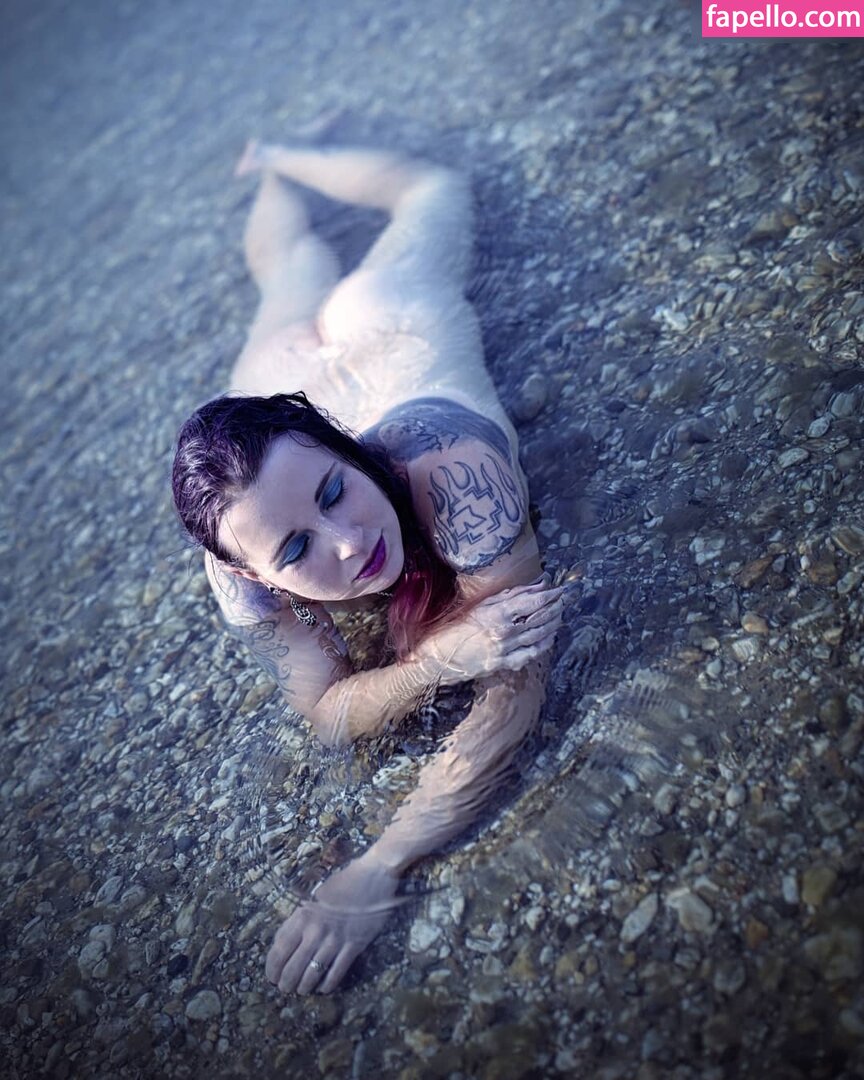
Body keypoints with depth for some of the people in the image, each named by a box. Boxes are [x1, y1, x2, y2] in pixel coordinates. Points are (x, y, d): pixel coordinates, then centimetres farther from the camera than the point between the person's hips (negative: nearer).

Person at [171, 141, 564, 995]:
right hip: (282, 363, 1)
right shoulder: (245, 571, -42)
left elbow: (518, 679, -46)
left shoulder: (448, 468, -53)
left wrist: (377, 874, -53)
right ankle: (268, 171, 67)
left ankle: (282, 157, 50)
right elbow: (328, 713, -31)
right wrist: (441, 656, -54)